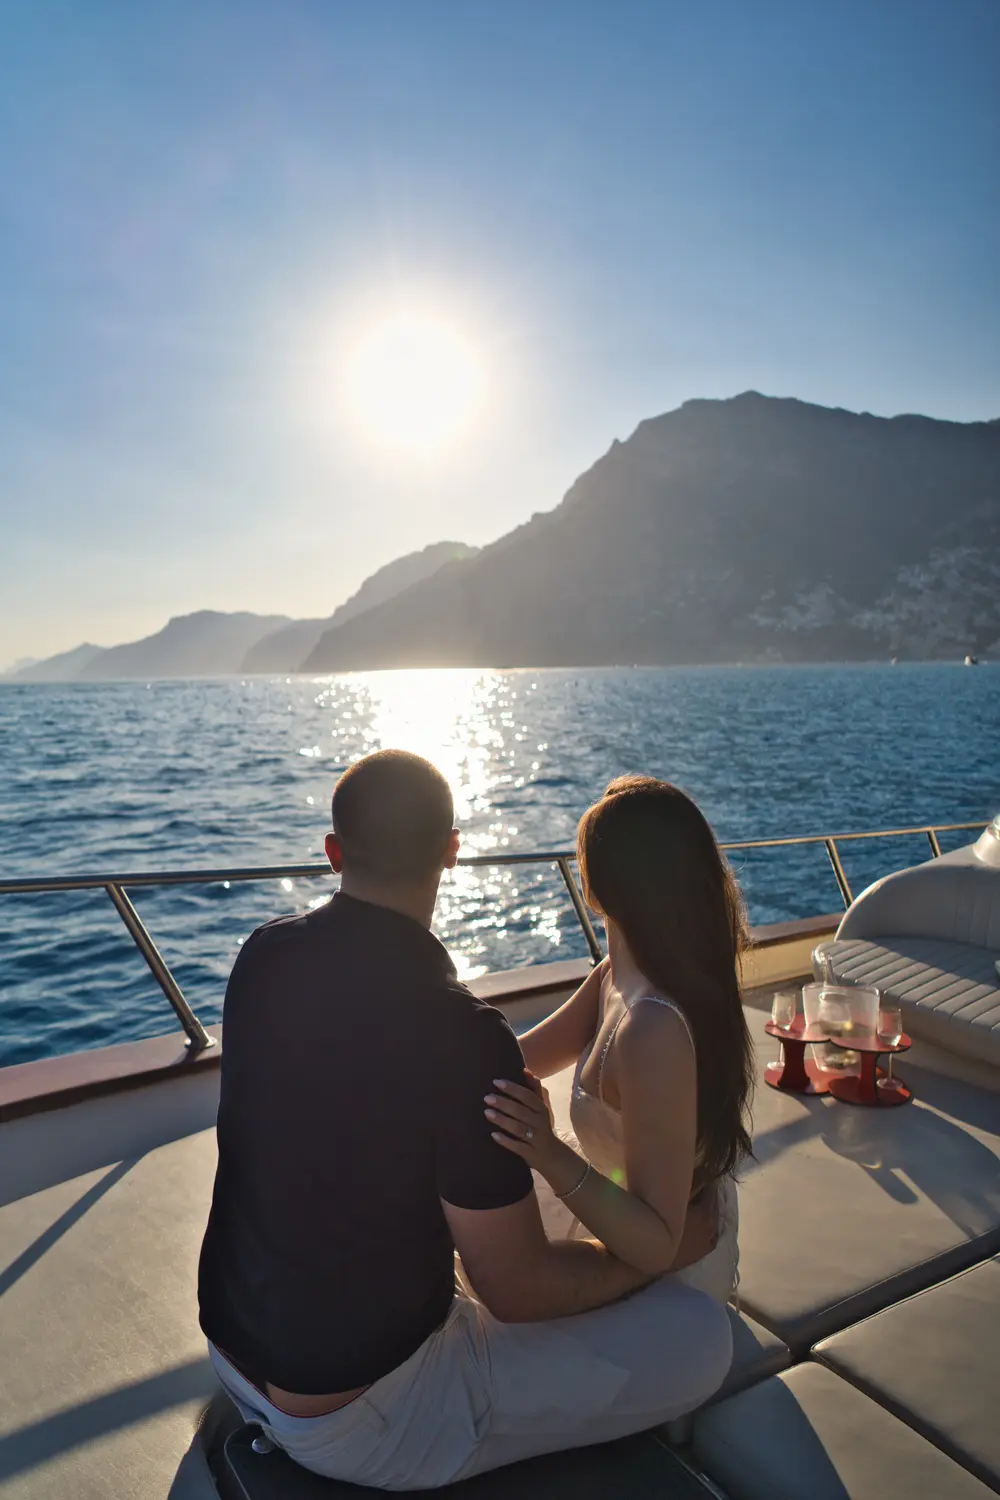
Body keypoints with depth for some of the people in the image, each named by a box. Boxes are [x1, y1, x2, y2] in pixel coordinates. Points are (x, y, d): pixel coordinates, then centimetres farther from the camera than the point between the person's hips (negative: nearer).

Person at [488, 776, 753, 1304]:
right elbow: (525, 1058, 0)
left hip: (670, 1282, -7)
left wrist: (552, 1157, -46)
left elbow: (656, 1246, -33)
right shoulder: (618, 977, -10)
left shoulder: (655, 1031, -38)